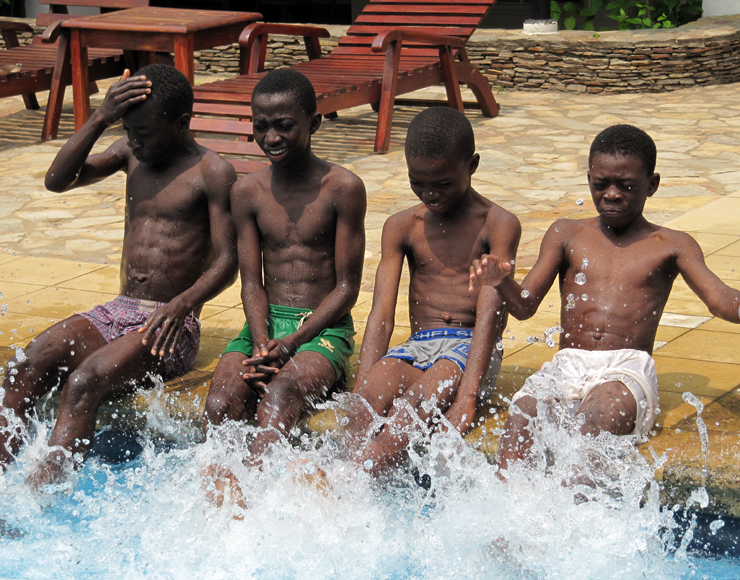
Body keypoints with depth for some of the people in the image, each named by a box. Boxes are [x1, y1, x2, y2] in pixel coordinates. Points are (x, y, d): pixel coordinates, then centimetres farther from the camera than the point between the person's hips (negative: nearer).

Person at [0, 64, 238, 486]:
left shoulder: (213, 173, -5)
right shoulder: (132, 154, 12)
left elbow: (226, 264, -10)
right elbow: (58, 181, 0)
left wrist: (183, 303, -28)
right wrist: (100, 119, -10)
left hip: (171, 325, -6)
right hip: (117, 312, 6)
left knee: (85, 380, -32)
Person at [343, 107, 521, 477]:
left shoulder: (498, 225, -1)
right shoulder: (402, 226, 10)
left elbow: (489, 314, -13)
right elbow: (381, 314, 1)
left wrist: (466, 398, -27)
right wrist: (361, 395, -14)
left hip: (469, 349, -3)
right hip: (417, 346, 3)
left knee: (423, 395, -36)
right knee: (371, 397, -31)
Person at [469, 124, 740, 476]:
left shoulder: (671, 246, 14)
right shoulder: (566, 234, 19)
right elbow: (524, 305, 13)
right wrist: (500, 282, -10)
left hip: (628, 369, -3)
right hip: (567, 367, 3)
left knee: (604, 412, -36)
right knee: (524, 411, -28)